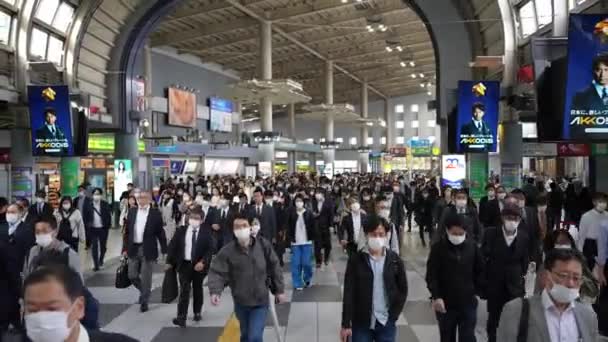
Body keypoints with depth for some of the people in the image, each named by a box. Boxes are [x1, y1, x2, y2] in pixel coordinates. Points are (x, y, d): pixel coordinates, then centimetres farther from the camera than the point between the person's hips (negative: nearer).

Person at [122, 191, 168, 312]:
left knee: (146, 278, 2)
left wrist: (164, 251, -4)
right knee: (132, 276, 9)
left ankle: (144, 301, 20)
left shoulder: (155, 213, -6)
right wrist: (125, 248, 7)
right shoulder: (132, 212, 5)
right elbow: (127, 231, 10)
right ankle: (144, 291, 36)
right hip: (133, 249, 4)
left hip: (148, 250, -4)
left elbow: (160, 233, -4)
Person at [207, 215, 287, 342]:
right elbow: (217, 272, -15)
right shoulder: (227, 251, -14)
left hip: (260, 302, -1)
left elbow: (274, 267, -2)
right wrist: (215, 291, -32)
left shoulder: (263, 244, -11)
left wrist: (279, 290, 1)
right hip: (240, 302, 2)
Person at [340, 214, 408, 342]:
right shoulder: (356, 260, -8)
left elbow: (403, 290, 6)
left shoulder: (395, 260, -3)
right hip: (361, 323, -1)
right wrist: (345, 324, -9)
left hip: (386, 323, 1)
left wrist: (393, 315, -1)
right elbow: (348, 294, -8)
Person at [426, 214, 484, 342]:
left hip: (468, 303, 1)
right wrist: (436, 297, -19)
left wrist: (476, 290, 3)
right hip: (445, 303, -1)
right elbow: (431, 275, -10)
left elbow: (480, 271, 8)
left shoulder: (472, 246, -4)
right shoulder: (438, 247, -11)